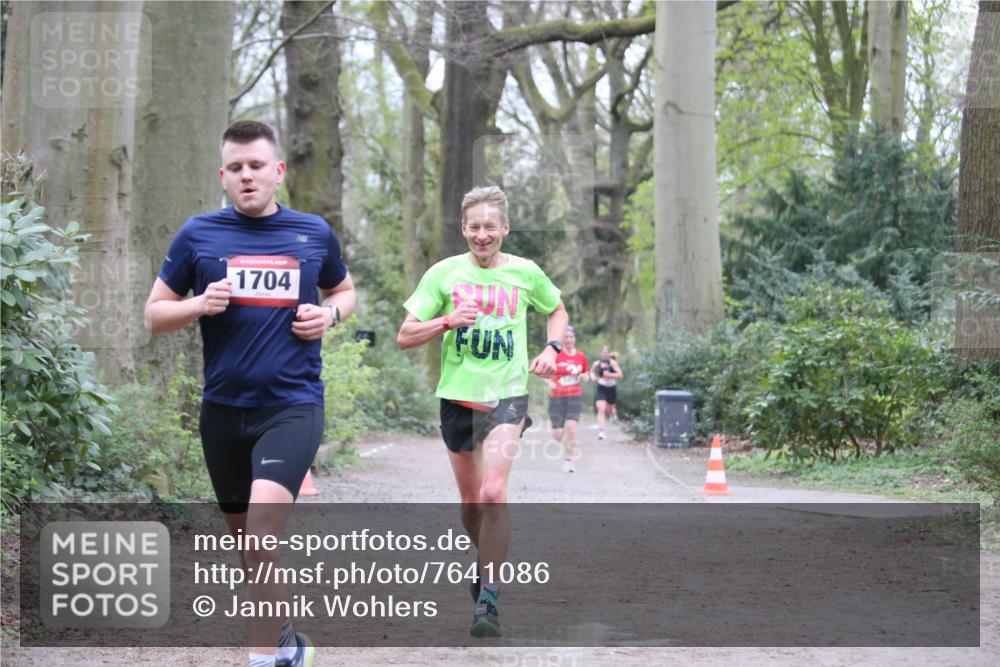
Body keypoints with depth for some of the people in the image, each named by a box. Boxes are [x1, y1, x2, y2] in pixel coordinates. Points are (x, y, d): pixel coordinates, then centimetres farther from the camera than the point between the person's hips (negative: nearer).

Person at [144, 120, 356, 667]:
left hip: (293, 404, -2)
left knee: (263, 523, -23)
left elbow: (343, 290, 22)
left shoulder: (314, 233, 4)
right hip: (224, 409, 2)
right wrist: (199, 304, -14)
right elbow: (155, 315, 6)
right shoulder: (198, 234, 1)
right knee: (244, 535, 14)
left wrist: (329, 314, -1)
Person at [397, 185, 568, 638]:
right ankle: (487, 561, 41)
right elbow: (405, 337, 0)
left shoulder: (526, 273, 2)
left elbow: (557, 311, 22)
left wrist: (551, 349, 3)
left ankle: (488, 598, -17)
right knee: (471, 502, 12)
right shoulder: (444, 273, 0)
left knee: (493, 494, -20)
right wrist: (448, 321, -16)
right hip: (458, 396, 2)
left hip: (507, 396, -2)